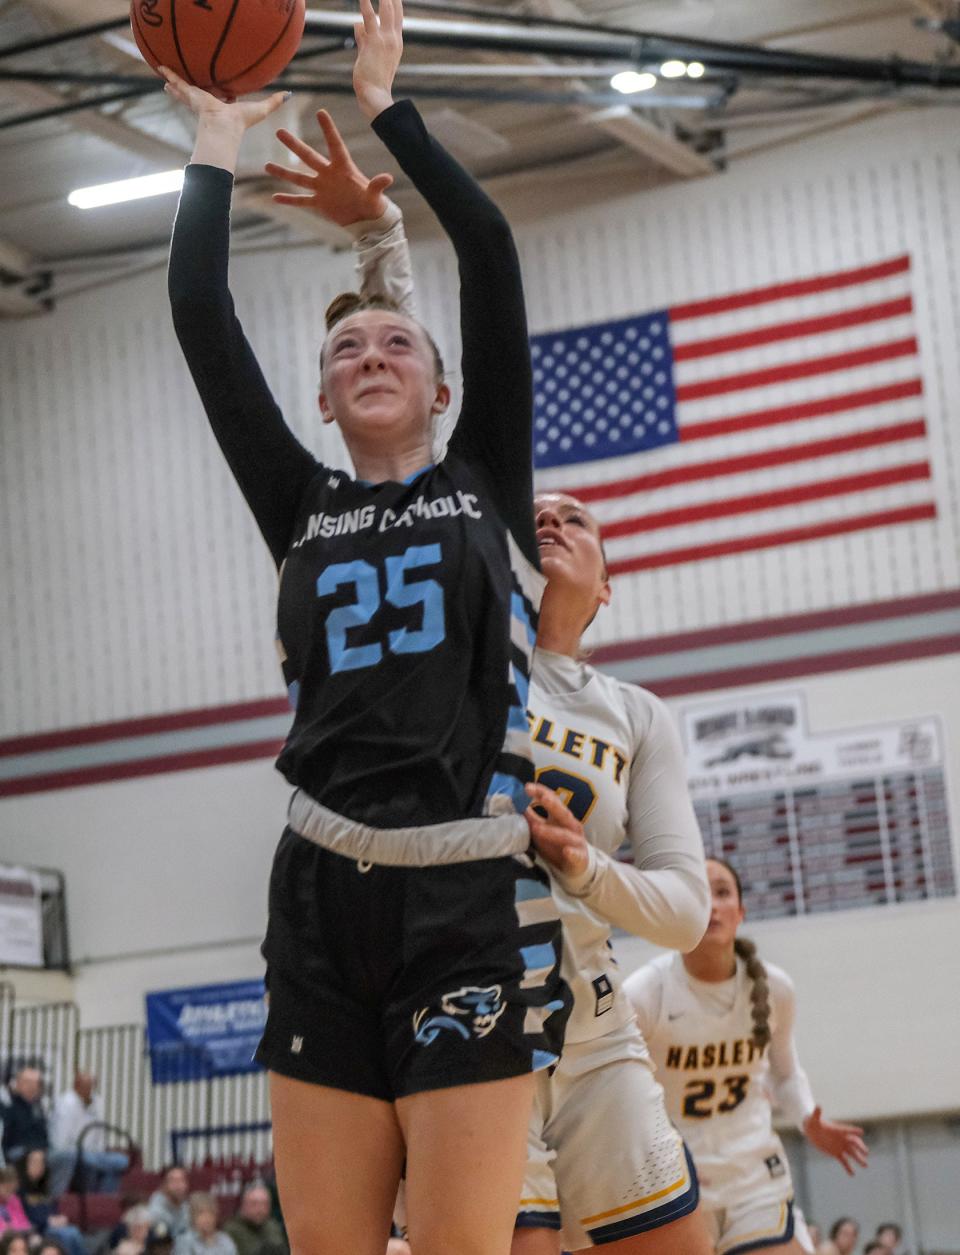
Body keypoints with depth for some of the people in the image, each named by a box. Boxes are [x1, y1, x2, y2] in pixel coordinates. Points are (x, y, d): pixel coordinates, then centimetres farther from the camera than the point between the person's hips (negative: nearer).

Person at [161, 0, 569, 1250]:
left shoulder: (488, 486, 11)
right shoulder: (302, 510, 16)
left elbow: (492, 257, 4)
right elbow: (201, 318, 11)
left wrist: (387, 109, 11)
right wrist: (216, 151, 18)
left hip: (473, 900, -3)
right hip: (325, 901, 3)